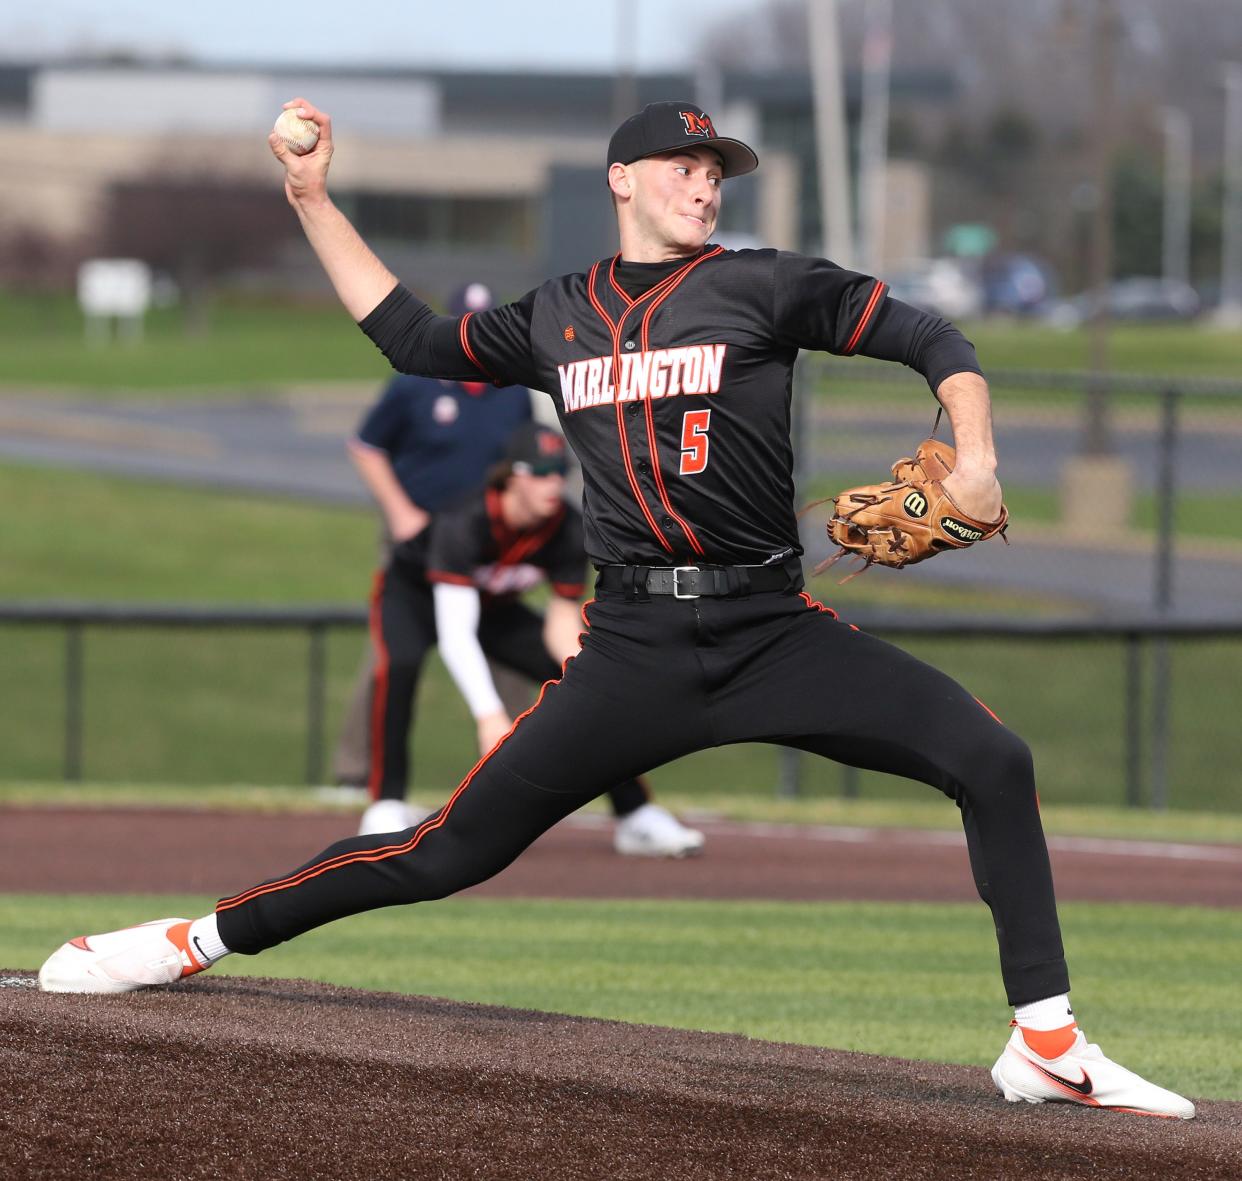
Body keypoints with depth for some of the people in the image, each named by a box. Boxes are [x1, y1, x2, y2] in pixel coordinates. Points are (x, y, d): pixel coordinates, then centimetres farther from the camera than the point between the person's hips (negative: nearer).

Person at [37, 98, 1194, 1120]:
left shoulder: (763, 286, 3)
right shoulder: (557, 317, 13)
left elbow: (933, 341, 2)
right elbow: (413, 338, 22)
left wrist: (973, 458, -16)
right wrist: (314, 204, 20)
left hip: (775, 634, -1)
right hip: (634, 651, 1)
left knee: (991, 757, -20)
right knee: (454, 848, -5)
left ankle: (1046, 1045, -13)